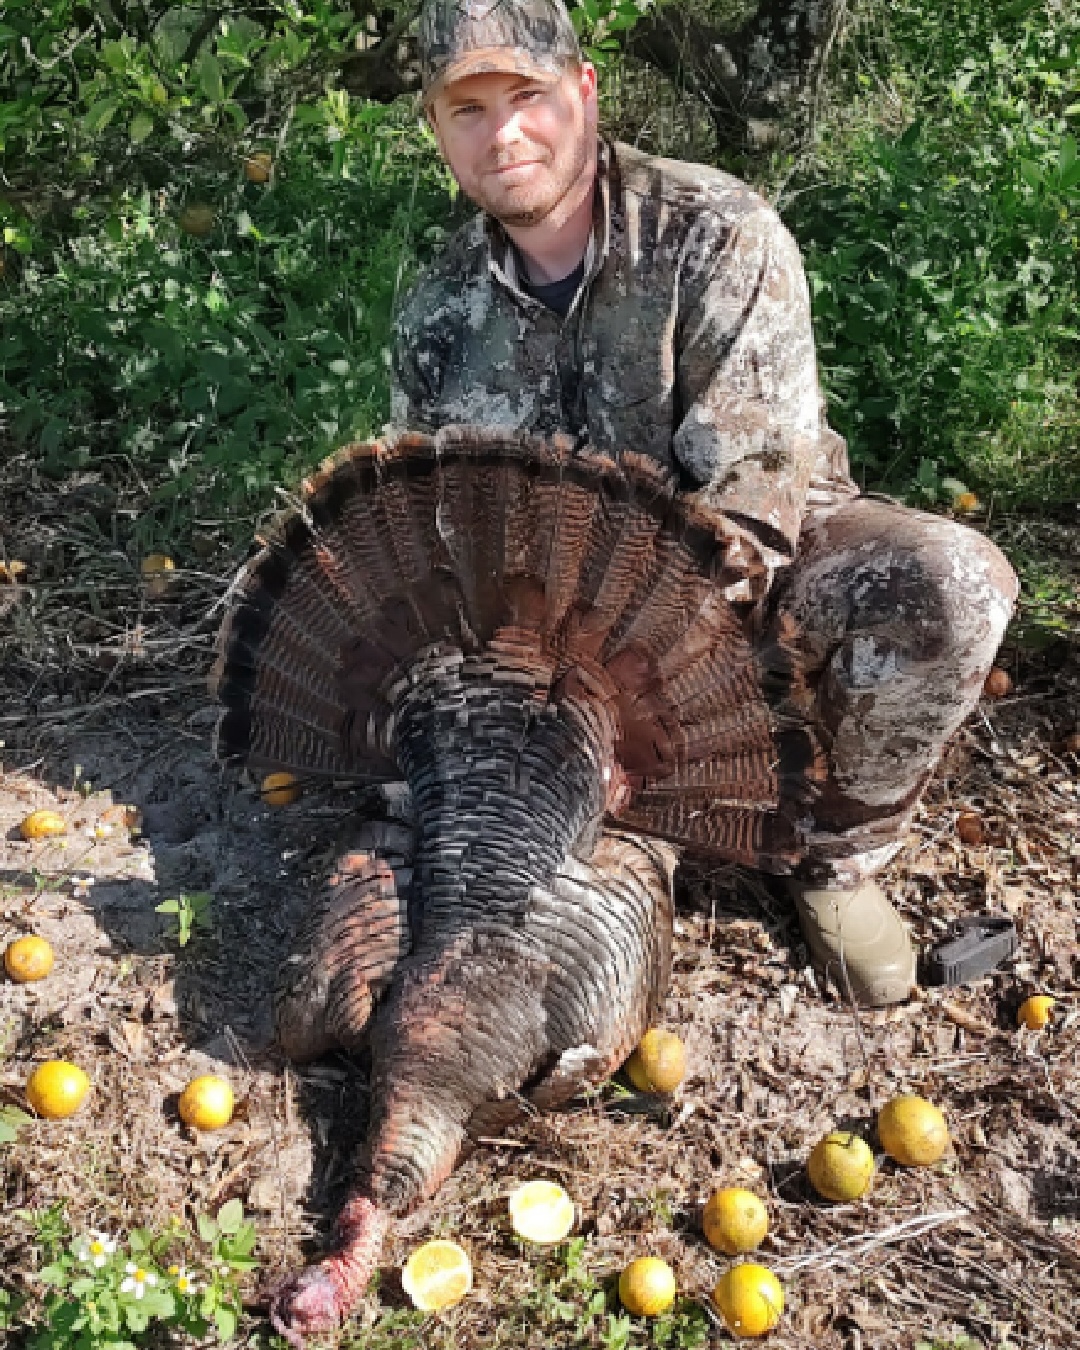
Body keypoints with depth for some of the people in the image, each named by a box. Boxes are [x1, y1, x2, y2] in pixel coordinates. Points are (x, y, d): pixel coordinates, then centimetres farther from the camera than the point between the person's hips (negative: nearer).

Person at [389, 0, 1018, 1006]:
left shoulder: (718, 236, -16)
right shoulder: (438, 316, -2)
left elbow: (754, 479, -25)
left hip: (746, 566, -3)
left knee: (948, 583, -33)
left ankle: (838, 856, -9)